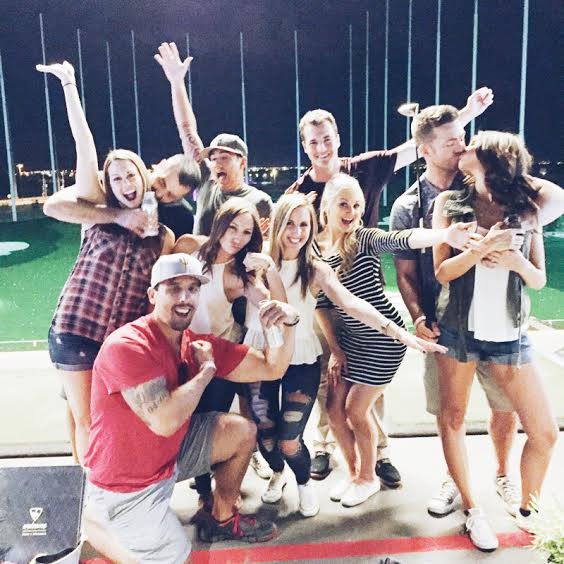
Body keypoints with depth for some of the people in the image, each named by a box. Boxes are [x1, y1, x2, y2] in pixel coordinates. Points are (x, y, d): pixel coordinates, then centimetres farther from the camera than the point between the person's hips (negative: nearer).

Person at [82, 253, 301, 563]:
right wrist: (208, 369, -23)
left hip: (172, 451, 7)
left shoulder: (199, 343, -5)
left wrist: (289, 324, -23)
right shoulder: (126, 346, -27)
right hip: (126, 480, -7)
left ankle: (221, 519, 23)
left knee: (243, 431, 2)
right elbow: (165, 421, -36)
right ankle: (95, 522, 16)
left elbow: (271, 368, -5)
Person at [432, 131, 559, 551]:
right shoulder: (449, 203, 1)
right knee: (453, 419, 8)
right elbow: (442, 272, -6)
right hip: (459, 328, 0)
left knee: (545, 432, 2)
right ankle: (472, 509, 29)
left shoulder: (525, 209, 3)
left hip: (510, 333, 1)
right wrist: (482, 248, -22)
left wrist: (516, 261, -17)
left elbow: (539, 280, 4)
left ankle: (528, 512, 27)